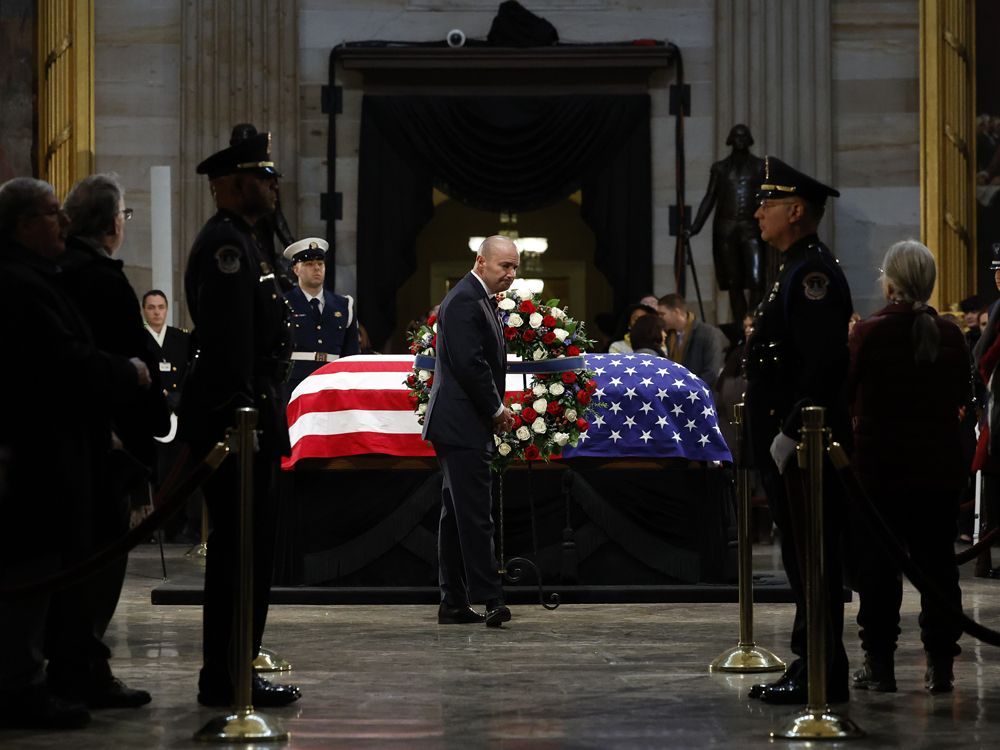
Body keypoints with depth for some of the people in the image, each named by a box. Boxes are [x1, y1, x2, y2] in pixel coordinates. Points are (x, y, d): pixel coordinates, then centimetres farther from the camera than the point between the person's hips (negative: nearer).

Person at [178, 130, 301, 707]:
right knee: (244, 551, -8)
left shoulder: (241, 243, 20)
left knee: (244, 550, 13)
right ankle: (227, 679, -4)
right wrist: (239, 414, -25)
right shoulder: (226, 244, -14)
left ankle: (231, 672, 18)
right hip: (237, 420, -11)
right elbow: (228, 339, -21)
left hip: (248, 421, 11)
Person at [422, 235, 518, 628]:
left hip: (459, 427, 11)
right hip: (462, 426, -11)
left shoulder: (480, 300, 19)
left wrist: (496, 409, 10)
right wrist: (497, 410, -11)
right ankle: (489, 597, -15)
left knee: (458, 514, 10)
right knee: (475, 513, -12)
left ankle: (454, 603, 13)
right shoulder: (465, 301, -14)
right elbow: (469, 364, -21)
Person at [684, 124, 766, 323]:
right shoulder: (720, 168, 13)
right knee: (734, 283, 2)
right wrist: (694, 228, 5)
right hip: (726, 229, 2)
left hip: (751, 228, -2)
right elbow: (709, 199, 12)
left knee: (756, 281, -15)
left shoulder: (759, 166, 9)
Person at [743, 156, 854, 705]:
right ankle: (811, 664, 19)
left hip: (803, 446, -10)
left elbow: (824, 362, -23)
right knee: (802, 557, 13)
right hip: (783, 446, 10)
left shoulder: (815, 271, -14)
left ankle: (823, 674, -2)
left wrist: (790, 432, -23)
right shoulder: (796, 270, 18)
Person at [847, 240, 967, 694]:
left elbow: (845, 395, -4)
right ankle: (940, 664, 8)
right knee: (936, 562, 7)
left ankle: (879, 664, 6)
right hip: (940, 468, 3)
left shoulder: (869, 334, -11)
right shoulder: (951, 336, -2)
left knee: (877, 566, 4)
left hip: (879, 466, -3)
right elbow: (963, 398, 9)